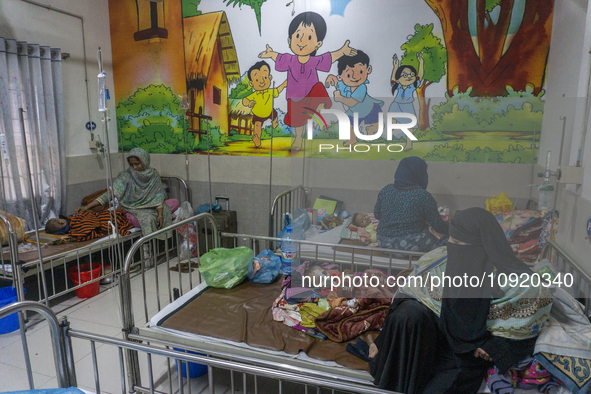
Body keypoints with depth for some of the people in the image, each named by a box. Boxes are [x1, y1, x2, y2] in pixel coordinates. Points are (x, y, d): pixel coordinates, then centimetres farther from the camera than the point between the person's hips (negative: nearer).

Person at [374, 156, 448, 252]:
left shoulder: (386, 191, -3)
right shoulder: (423, 196, -17)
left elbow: (377, 214, 9)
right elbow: (437, 224, -9)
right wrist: (450, 228, 11)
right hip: (411, 246, -6)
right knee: (444, 236, 14)